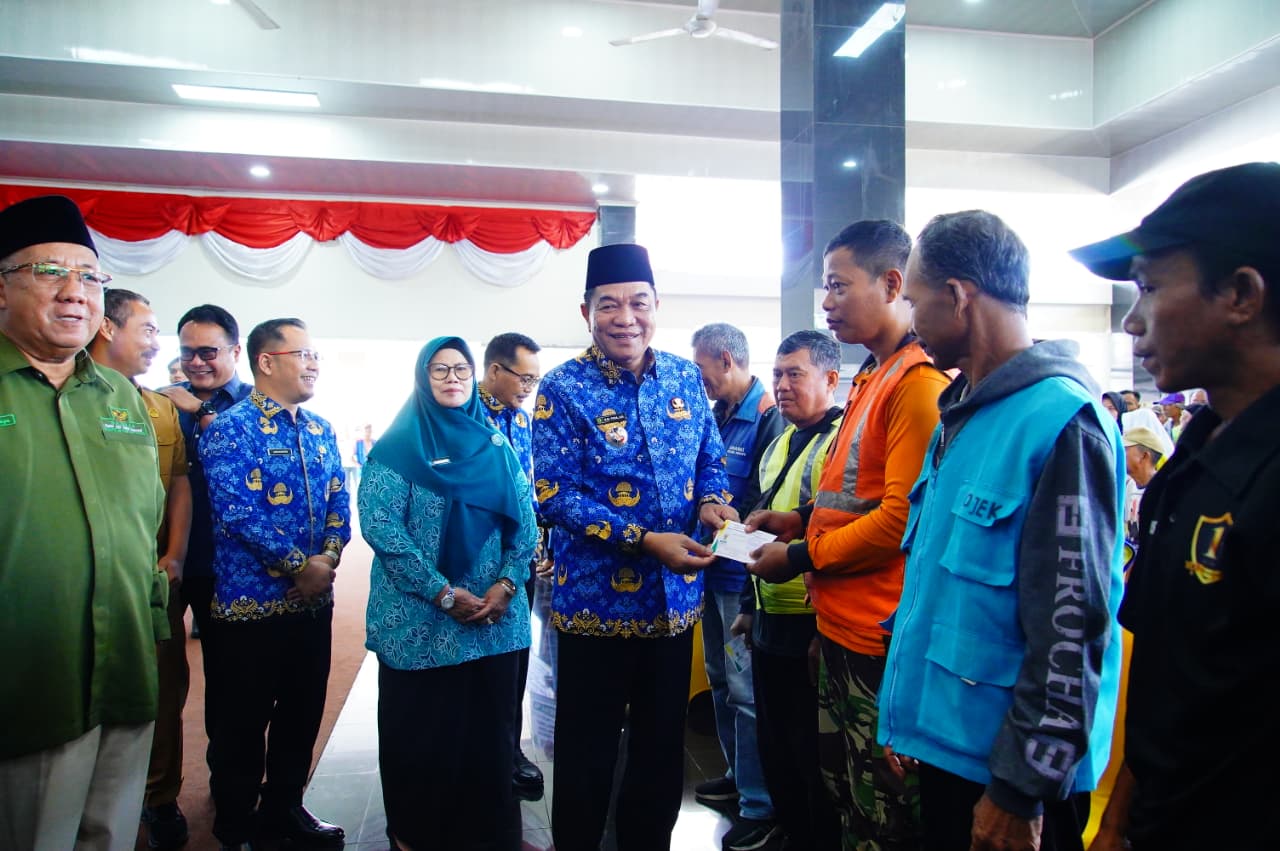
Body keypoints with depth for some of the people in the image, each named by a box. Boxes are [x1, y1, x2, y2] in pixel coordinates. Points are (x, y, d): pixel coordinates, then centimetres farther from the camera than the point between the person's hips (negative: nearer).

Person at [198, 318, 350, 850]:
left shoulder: (321, 431, 11)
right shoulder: (230, 427, -11)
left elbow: (339, 501, 9)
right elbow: (237, 510, -19)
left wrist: (330, 555, -10)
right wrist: (299, 565, -18)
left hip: (314, 599, 7)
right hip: (251, 601, -6)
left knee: (303, 712, 16)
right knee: (243, 721, 8)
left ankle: (284, 808, 33)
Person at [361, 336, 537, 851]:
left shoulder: (496, 445, 8)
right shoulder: (398, 445, -4)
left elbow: (524, 522, 6)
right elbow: (379, 525, -13)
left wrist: (506, 584, -10)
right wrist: (443, 594, -17)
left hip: (494, 617, 4)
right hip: (419, 621, -3)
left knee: (488, 727, 11)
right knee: (421, 732, 9)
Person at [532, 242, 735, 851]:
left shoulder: (685, 378, 3)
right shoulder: (563, 388, -11)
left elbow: (711, 459, 13)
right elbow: (554, 497, -16)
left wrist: (712, 501, -10)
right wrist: (645, 541, -24)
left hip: (676, 596, 4)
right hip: (597, 598, -4)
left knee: (663, 744, 19)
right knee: (588, 752, 11)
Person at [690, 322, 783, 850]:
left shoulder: (769, 416, -16)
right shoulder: (717, 415, 11)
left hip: (741, 571, -9)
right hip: (713, 567, 9)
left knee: (745, 688, -1)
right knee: (720, 678, 19)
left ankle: (759, 805, 13)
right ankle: (737, 774, 37)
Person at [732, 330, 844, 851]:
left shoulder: (844, 440, -13)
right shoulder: (778, 445, 14)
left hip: (815, 625, -8)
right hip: (770, 621, 8)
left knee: (814, 755, 6)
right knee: (775, 749, 19)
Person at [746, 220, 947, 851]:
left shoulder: (919, 382, -18)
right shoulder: (873, 377, 13)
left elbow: (902, 517, -22)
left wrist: (800, 556, -13)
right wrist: (801, 518, 8)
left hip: (879, 635, -9)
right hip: (839, 623, 10)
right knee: (841, 785, 23)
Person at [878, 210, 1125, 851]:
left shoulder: (1062, 421, -20)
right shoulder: (962, 410, 7)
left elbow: (1071, 631, -21)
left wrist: (1020, 788, -16)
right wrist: (906, 718, 15)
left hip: (1009, 772, -8)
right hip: (945, 740, 8)